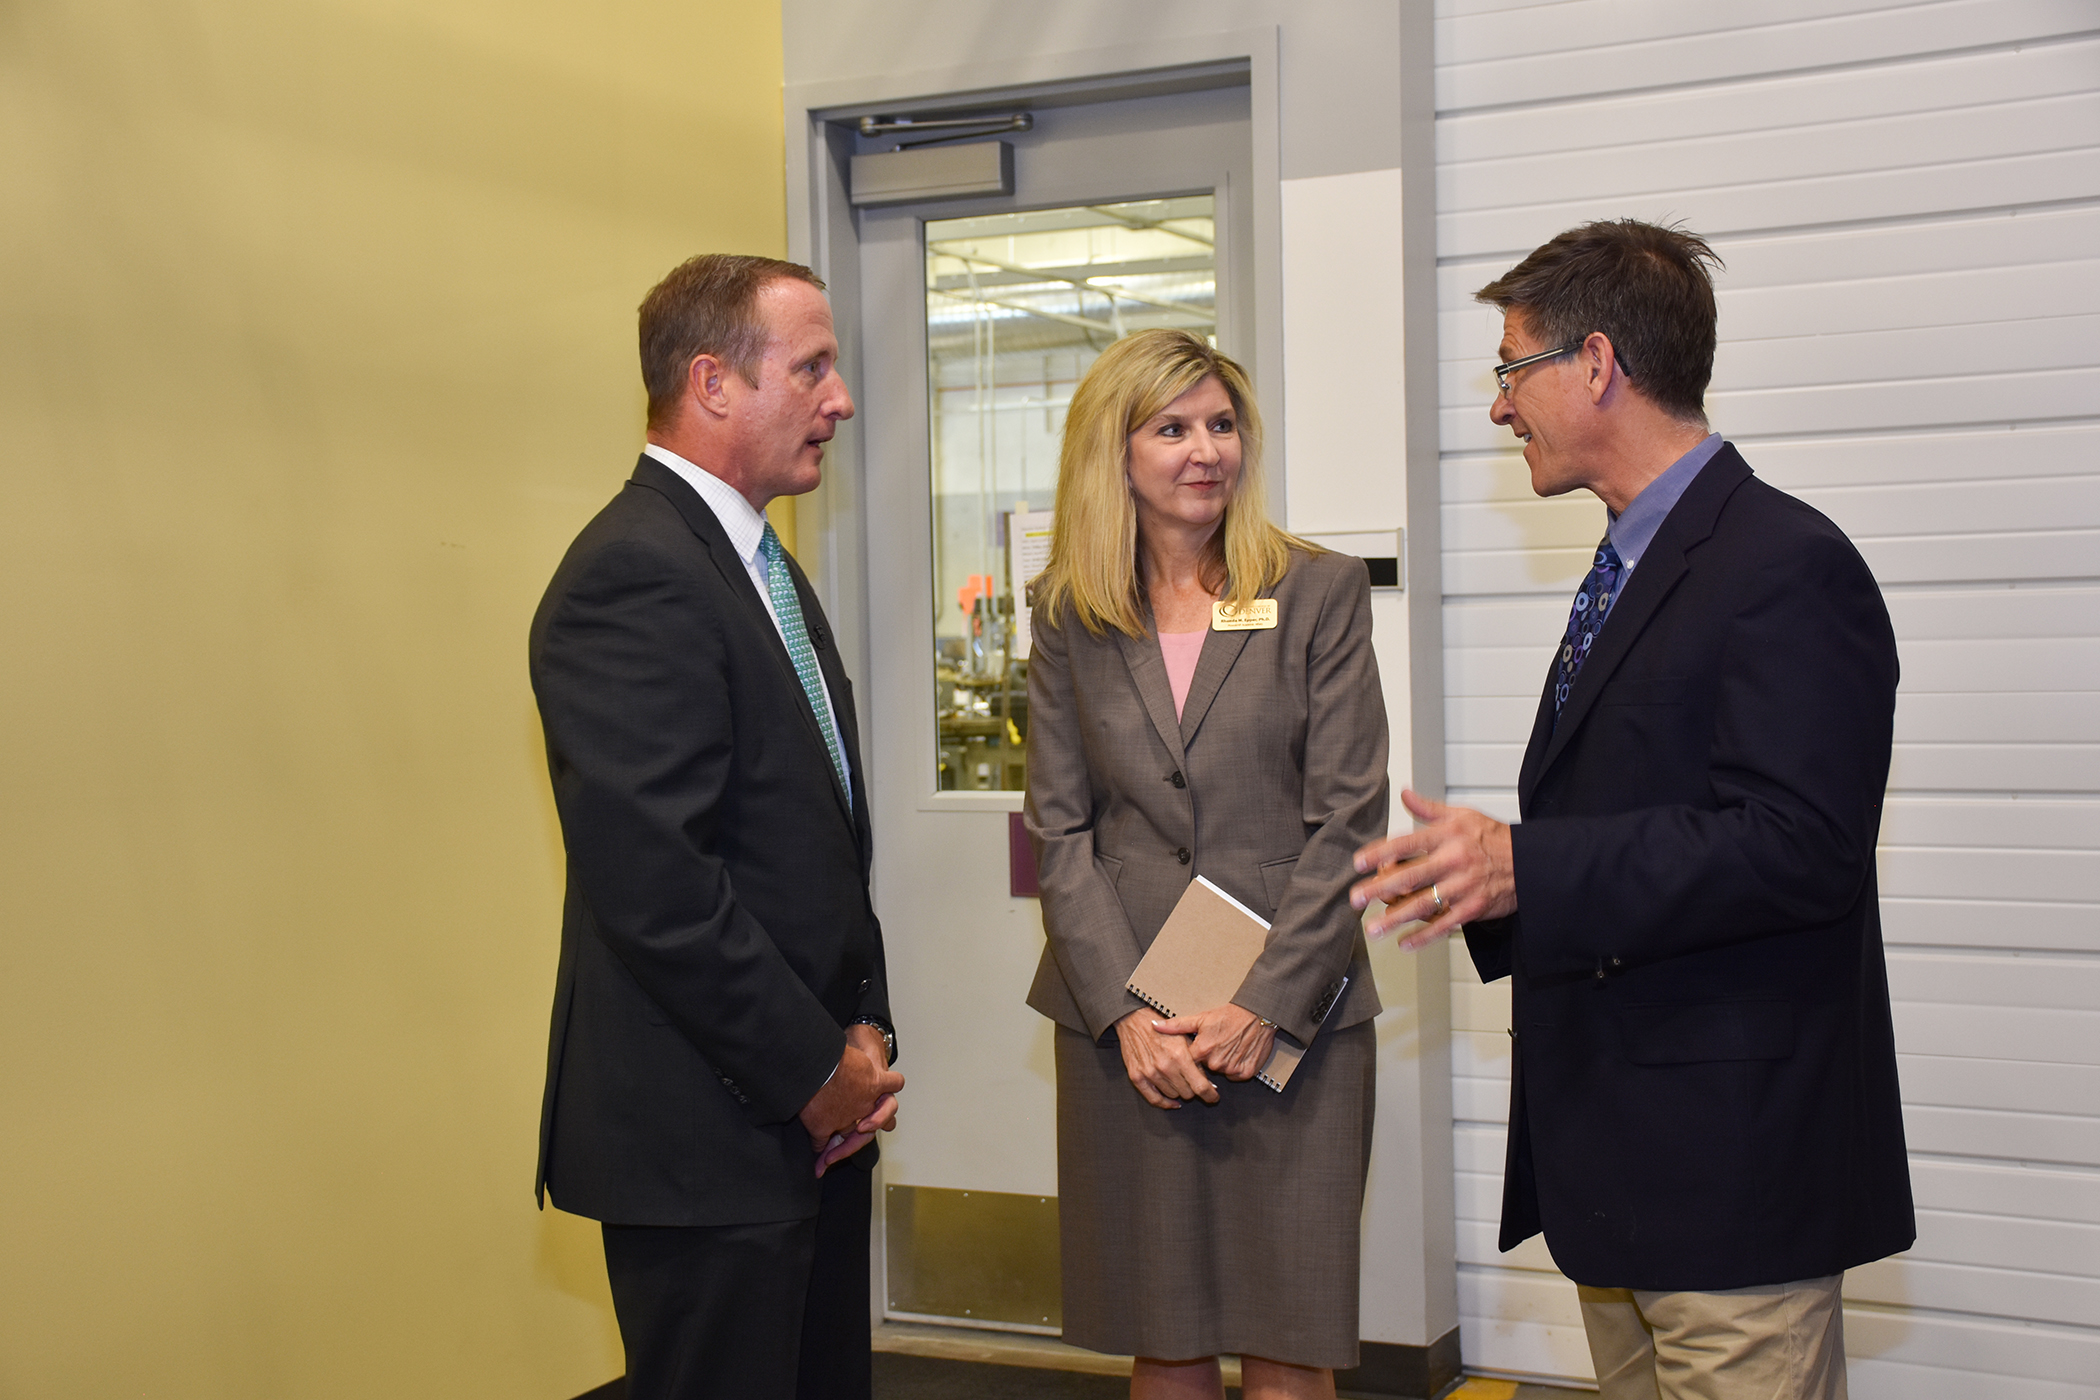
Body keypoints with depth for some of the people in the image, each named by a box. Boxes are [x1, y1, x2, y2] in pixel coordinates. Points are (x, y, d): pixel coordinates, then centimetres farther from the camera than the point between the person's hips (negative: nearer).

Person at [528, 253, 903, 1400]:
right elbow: (655, 882, -24)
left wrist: (862, 1027, 5)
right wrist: (813, 1070, -15)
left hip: (814, 1114, 10)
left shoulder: (763, 566, 15)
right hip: (708, 1136, -10)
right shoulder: (633, 573, -18)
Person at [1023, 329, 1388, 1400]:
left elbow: (1348, 819, -3)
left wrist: (1265, 1007, -12)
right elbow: (1059, 829, 4)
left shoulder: (1320, 593, 1)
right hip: (1122, 1021, 2)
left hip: (1291, 1022, -2)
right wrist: (1126, 1012, -8)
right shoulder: (1070, 615, 7)